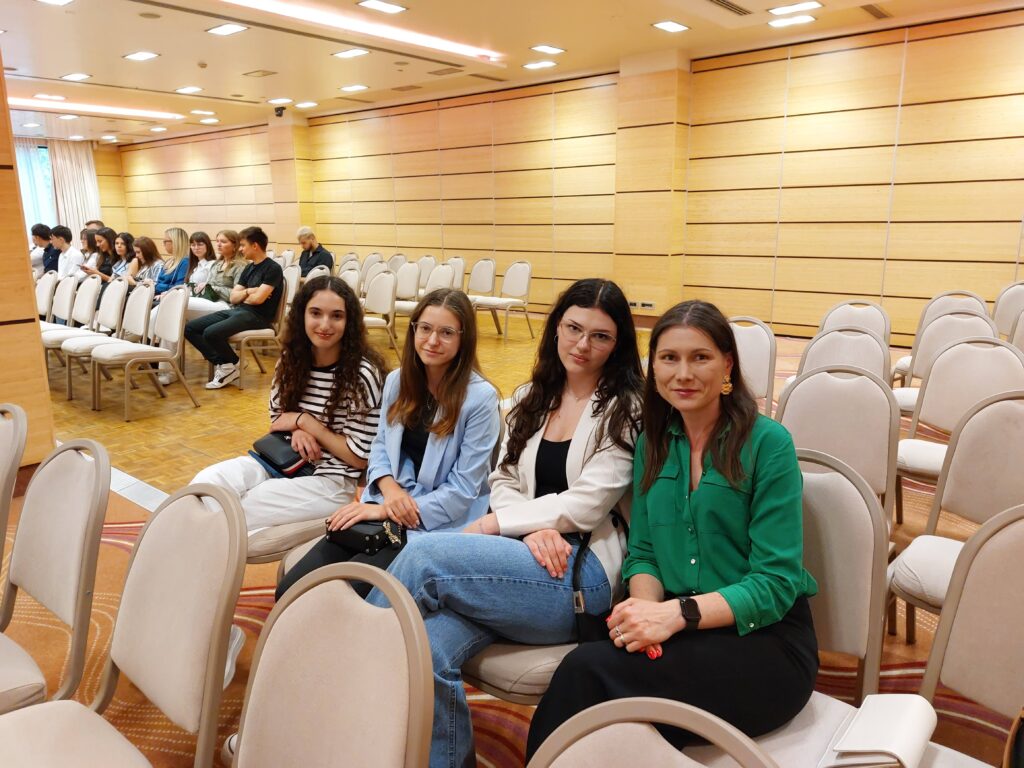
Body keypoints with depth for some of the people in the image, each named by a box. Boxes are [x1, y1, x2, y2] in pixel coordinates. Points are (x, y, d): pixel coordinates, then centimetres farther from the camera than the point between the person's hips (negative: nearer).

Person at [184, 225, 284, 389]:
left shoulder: (273, 268, -8)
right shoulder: (249, 268, 17)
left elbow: (258, 299, -18)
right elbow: (233, 298, 13)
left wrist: (242, 295, 2)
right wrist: (248, 292, -6)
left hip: (257, 316, -9)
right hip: (237, 310, 9)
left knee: (211, 333, -29)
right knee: (189, 328, -2)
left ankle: (233, 365, -2)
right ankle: (222, 363, -3)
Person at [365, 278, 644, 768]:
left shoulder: (624, 409, 0)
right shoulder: (532, 397, 18)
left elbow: (587, 505, -9)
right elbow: (503, 481, 12)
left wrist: (494, 525, -7)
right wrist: (533, 530, -10)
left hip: (582, 573, -4)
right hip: (526, 560, 5)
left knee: (424, 555, -25)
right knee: (429, 646, -28)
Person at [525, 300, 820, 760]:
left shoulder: (768, 443, -9)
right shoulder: (653, 443, 7)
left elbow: (775, 584, -12)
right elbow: (643, 553, 8)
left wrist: (677, 614, -25)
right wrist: (645, 607, -15)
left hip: (764, 640, -4)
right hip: (678, 628, 4)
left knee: (590, 671, -27)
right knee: (588, 666, -29)